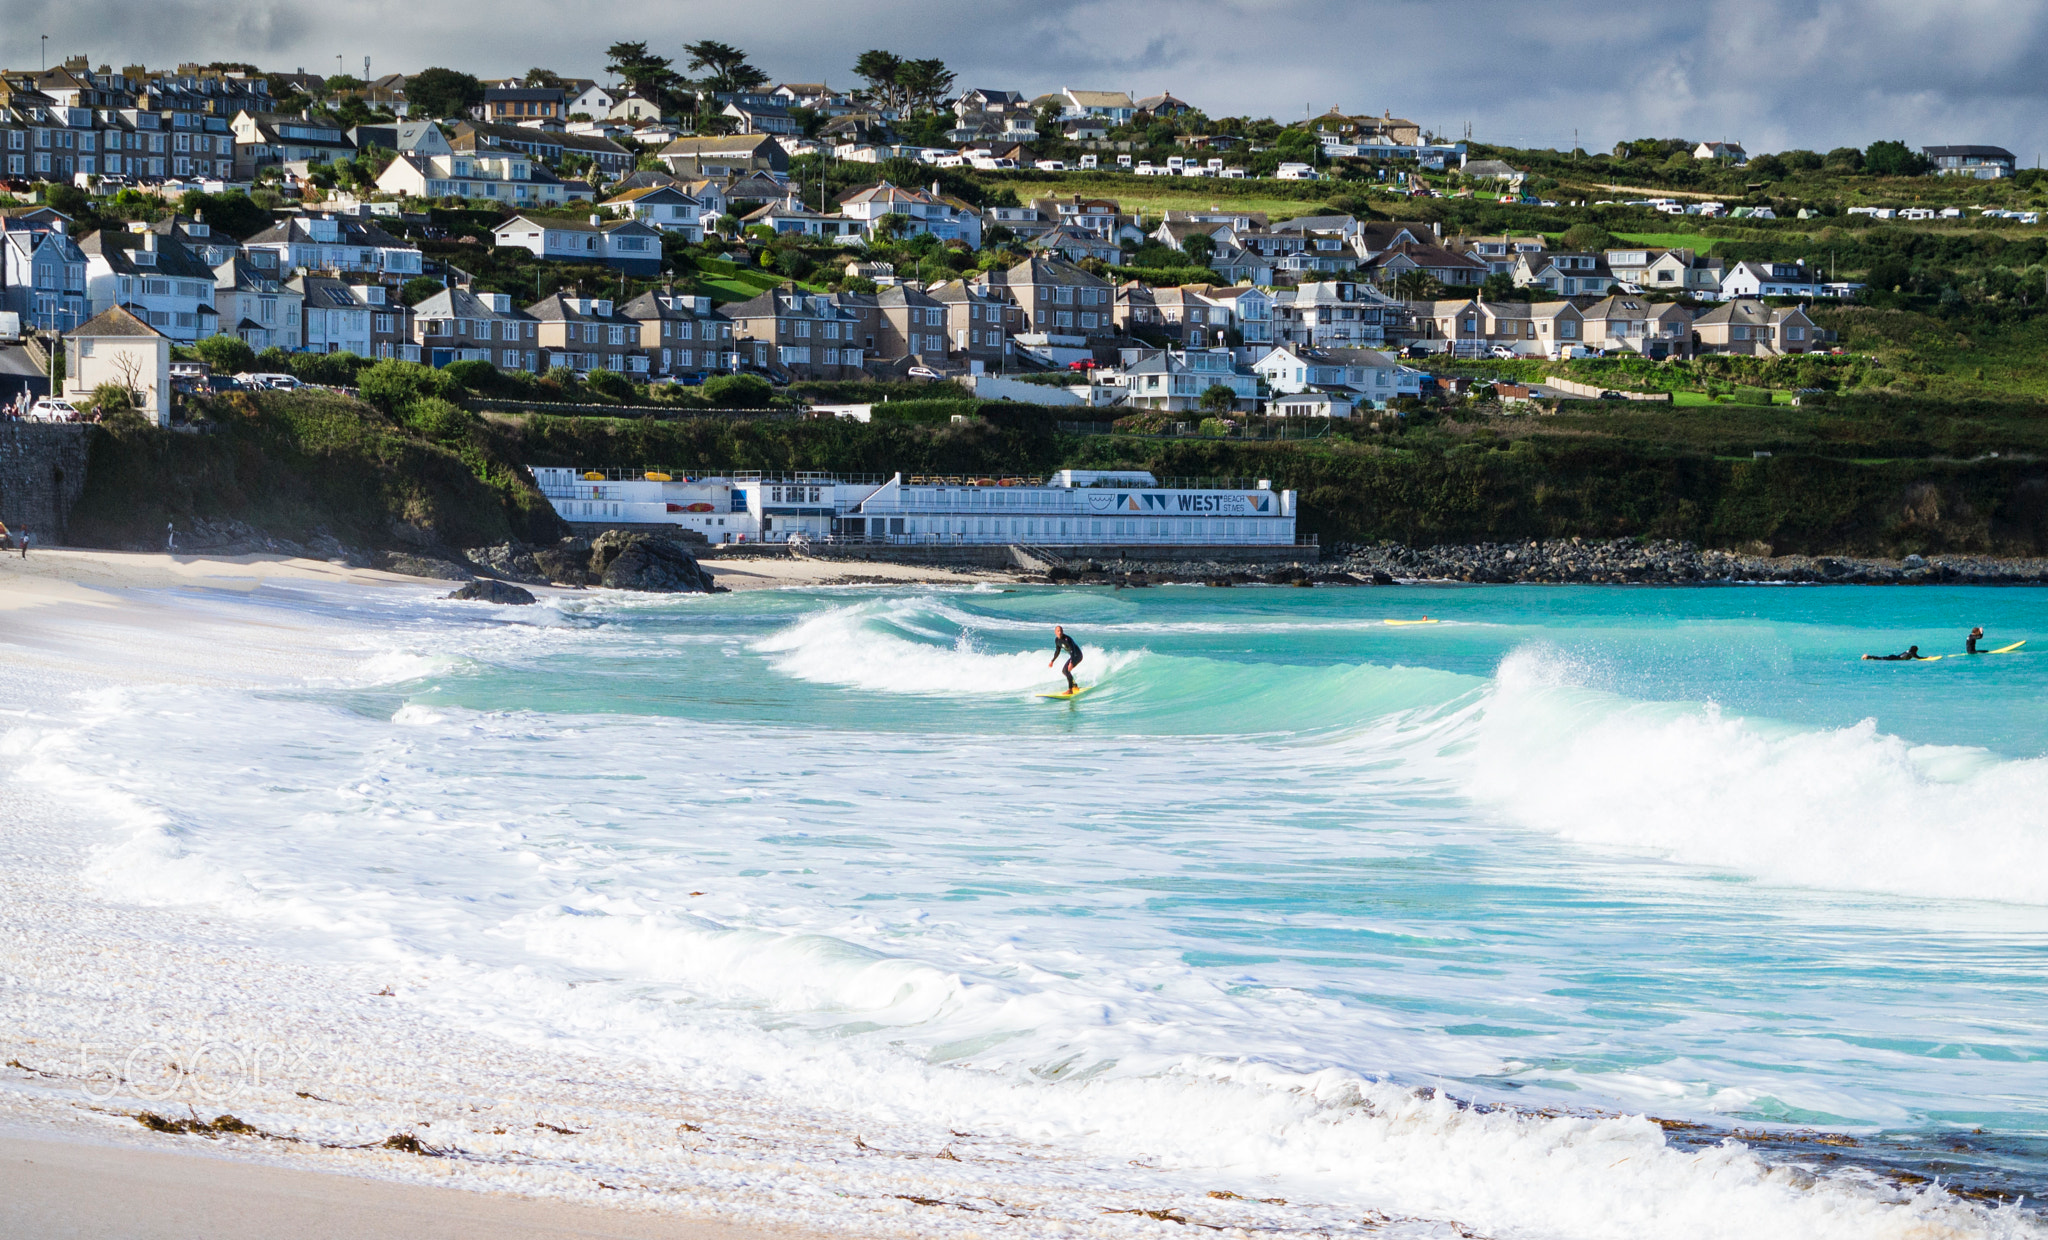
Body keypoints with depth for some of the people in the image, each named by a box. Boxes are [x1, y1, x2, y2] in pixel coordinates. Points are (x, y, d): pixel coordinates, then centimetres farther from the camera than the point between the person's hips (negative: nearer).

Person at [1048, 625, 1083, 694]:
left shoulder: (1067, 639, -26)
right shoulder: (1057, 640, -1)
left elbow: (1073, 651, -33)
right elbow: (1057, 651, 15)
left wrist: (1071, 663, -44)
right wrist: (1052, 661, 16)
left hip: (1077, 655, -9)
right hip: (1072, 656, 9)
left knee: (1066, 670, -25)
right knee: (1064, 671, 19)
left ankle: (1070, 690, -24)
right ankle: (1075, 686, 33)